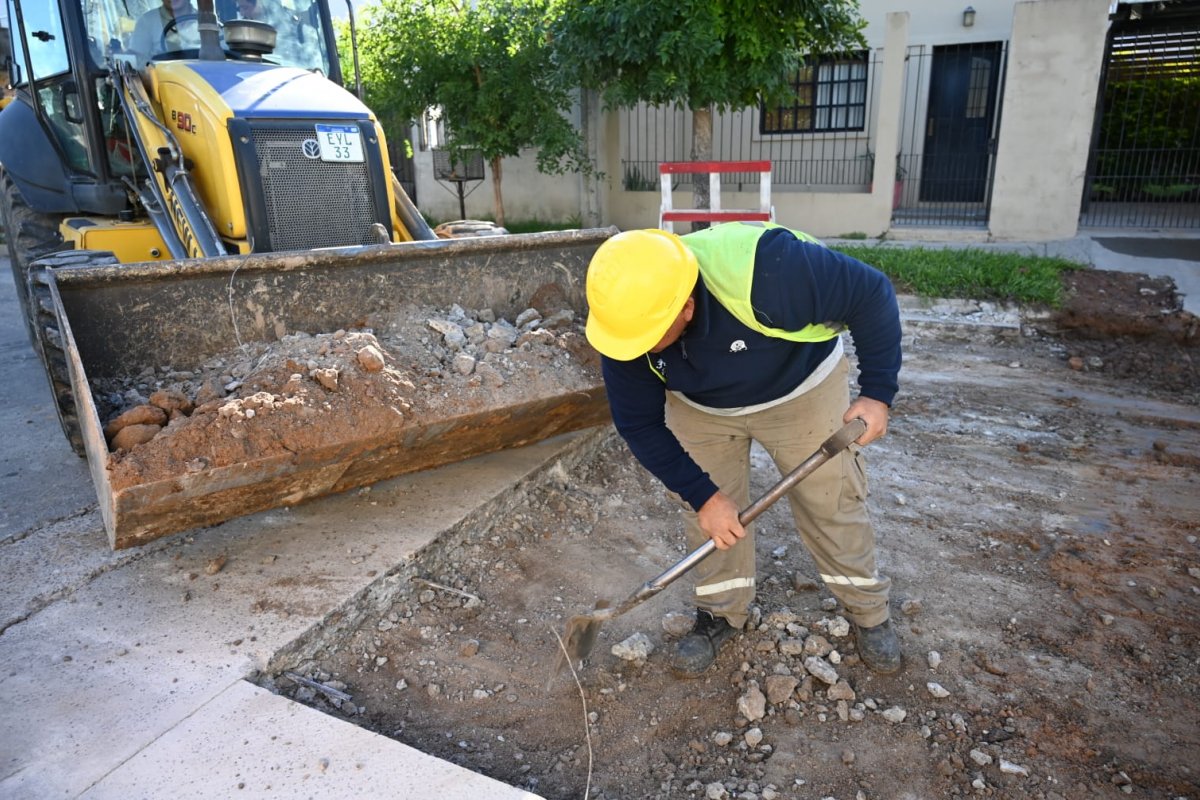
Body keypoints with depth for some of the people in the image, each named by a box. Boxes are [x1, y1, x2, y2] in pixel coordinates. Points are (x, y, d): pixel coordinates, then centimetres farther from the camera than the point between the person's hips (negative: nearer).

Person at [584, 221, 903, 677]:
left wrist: (877, 392, -27)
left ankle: (868, 612, 29)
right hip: (699, 408, 3)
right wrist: (702, 495, -20)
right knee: (707, 511, 2)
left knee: (831, 503, 5)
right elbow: (640, 426, -18)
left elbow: (871, 294, -27)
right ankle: (721, 613, 26)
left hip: (802, 390, -2)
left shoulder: (768, 271, -43)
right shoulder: (626, 321, -28)